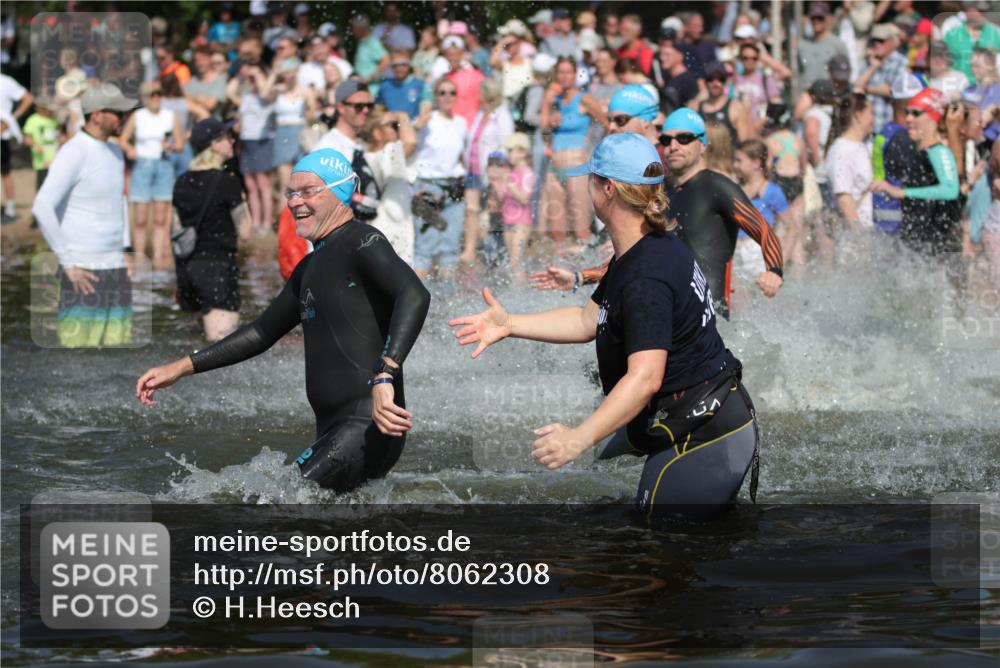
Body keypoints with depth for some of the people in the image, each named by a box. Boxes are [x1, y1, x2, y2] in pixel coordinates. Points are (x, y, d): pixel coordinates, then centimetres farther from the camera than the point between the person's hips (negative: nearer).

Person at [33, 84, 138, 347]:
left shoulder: (114, 152, 13)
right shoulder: (72, 154, -13)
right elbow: (42, 208, -21)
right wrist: (67, 263, -19)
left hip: (116, 267, 8)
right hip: (84, 271, -8)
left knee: (118, 340, 6)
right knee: (79, 343, -8)